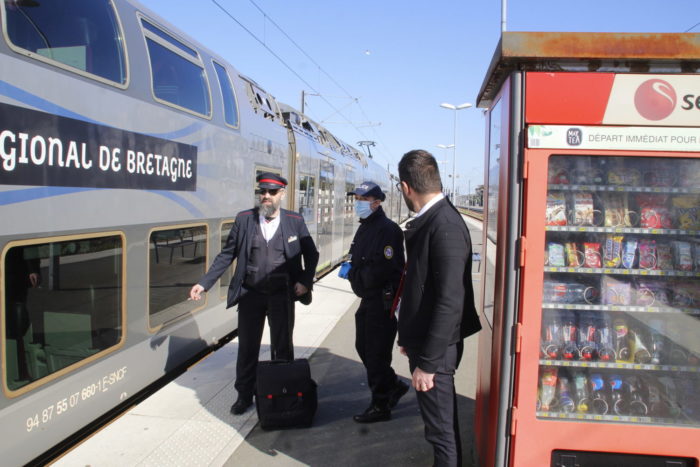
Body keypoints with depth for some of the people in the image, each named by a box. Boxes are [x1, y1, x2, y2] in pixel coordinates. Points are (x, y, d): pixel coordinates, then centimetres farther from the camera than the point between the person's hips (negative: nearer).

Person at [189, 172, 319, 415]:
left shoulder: (295, 221, -1)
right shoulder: (243, 219, 0)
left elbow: (311, 254, 8)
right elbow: (226, 255, 1)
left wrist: (305, 281, -5)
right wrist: (204, 283, -5)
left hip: (282, 296, -1)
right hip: (250, 295, 1)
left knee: (282, 348, 10)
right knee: (247, 348, 11)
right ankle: (244, 395, 28)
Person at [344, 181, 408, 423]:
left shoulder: (387, 229, -18)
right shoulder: (365, 228, 15)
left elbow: (386, 267, -26)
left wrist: (357, 275, -15)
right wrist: (353, 271, -1)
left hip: (382, 301, -10)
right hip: (368, 299, 10)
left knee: (376, 354, -1)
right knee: (363, 347, 19)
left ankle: (380, 406, 14)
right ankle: (395, 385, 36)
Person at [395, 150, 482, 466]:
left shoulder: (446, 226, -24)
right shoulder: (429, 220, 6)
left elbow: (450, 301, -27)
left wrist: (428, 362, -23)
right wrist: (410, 337, 19)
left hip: (436, 348, -10)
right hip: (423, 340, 10)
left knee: (442, 429, 5)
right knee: (442, 419, 25)